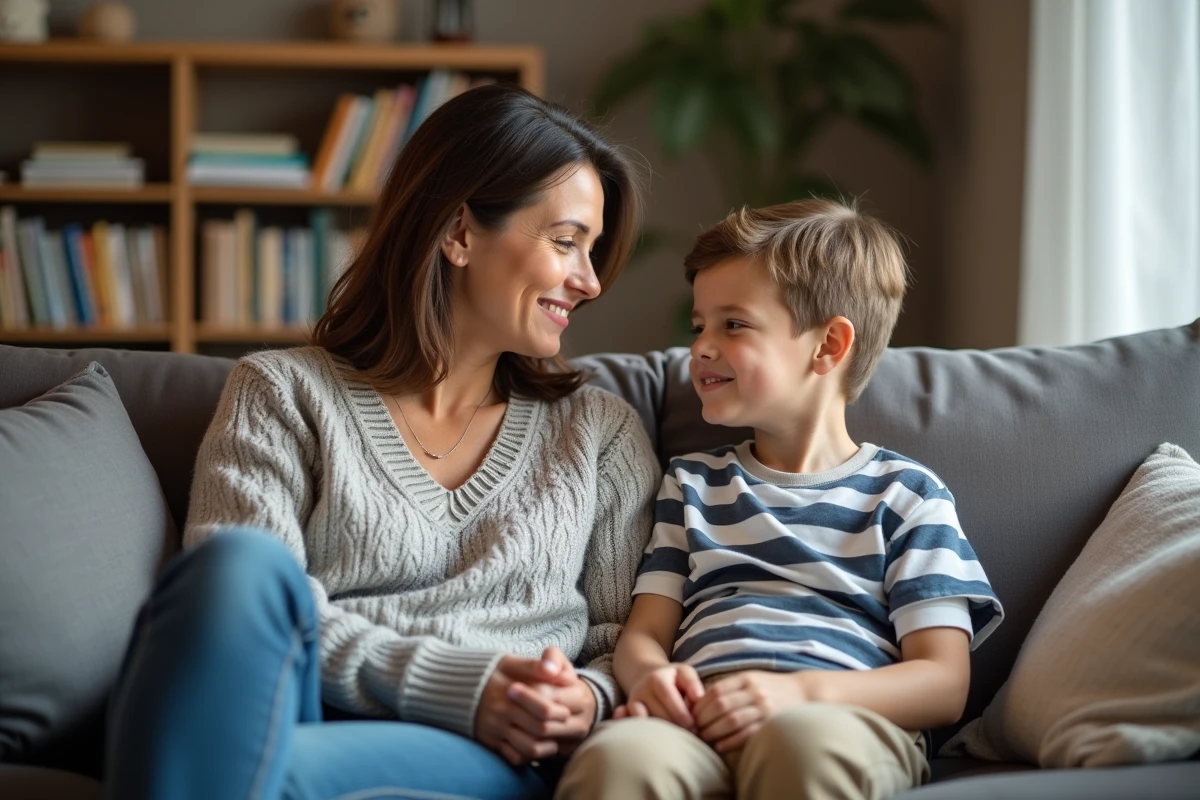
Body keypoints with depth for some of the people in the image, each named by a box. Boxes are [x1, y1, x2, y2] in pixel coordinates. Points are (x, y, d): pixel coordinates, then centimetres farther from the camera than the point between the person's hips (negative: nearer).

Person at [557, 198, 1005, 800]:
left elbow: (943, 684, 5)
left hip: (848, 719, -1)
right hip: (703, 722, 1)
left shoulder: (904, 494, 16)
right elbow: (645, 631, 21)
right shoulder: (693, 484, 30)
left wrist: (801, 691, -13)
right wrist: (649, 676, -6)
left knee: (802, 741, -40)